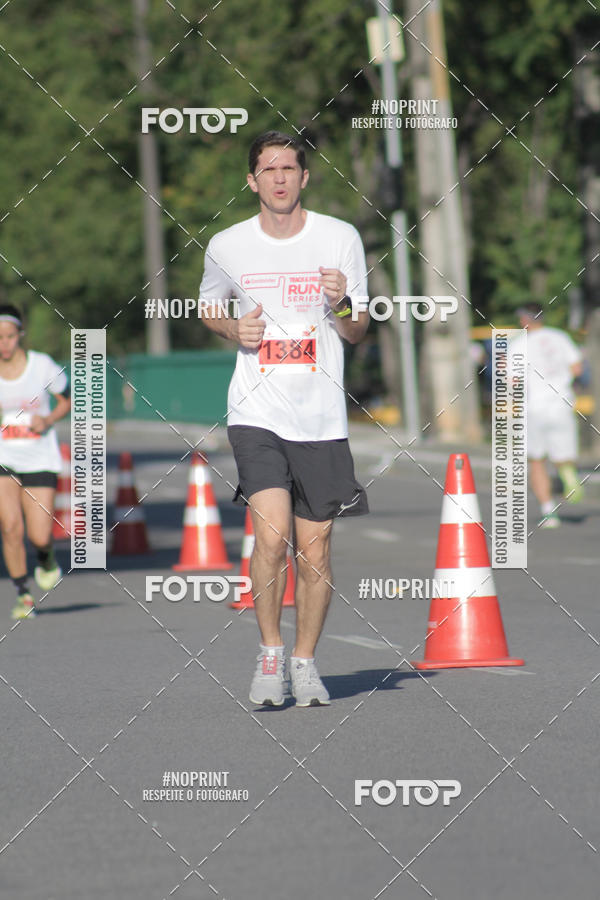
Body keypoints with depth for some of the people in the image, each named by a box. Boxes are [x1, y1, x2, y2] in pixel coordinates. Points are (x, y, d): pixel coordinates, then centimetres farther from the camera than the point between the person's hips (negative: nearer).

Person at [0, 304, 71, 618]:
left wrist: (48, 420, -12)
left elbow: (67, 401, 7)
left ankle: (46, 559, 32)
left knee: (39, 537, -7)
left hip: (40, 460, 0)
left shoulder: (43, 366, -7)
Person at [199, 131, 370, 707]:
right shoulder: (227, 246, 3)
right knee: (272, 535, -18)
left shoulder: (340, 238, 2)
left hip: (321, 419, 1)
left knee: (314, 552, 4)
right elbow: (209, 307, 21)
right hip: (255, 414, -1)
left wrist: (342, 306, -14)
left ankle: (305, 661, 23)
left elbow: (357, 332, 8)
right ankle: (269, 653, 2)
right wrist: (234, 329, 0)